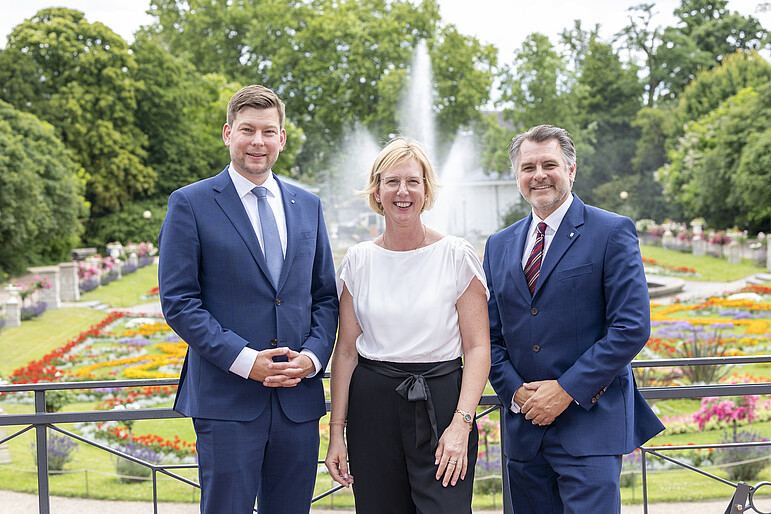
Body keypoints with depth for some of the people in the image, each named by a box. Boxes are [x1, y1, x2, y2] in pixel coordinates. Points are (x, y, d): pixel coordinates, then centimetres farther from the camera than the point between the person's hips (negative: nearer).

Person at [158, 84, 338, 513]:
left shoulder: (308, 205, 13)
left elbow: (325, 296, 13)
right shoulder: (190, 204, -1)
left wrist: (313, 356, -5)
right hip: (226, 400, -4)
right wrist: (244, 360, -15)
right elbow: (178, 301, -6)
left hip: (299, 396, 4)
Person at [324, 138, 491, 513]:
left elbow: (478, 347, -4)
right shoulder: (358, 261, 6)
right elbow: (346, 351, 8)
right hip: (372, 407, 2)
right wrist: (336, 432, 4)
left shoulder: (458, 256, -1)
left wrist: (461, 424, -14)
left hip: (441, 402, -2)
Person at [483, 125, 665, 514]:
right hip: (523, 425, 5)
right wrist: (515, 392, -4)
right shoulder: (499, 246, 12)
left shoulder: (612, 232, -3)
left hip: (590, 424, -5)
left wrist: (567, 390, -14)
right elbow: (491, 335, 12)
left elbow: (631, 328, -10)